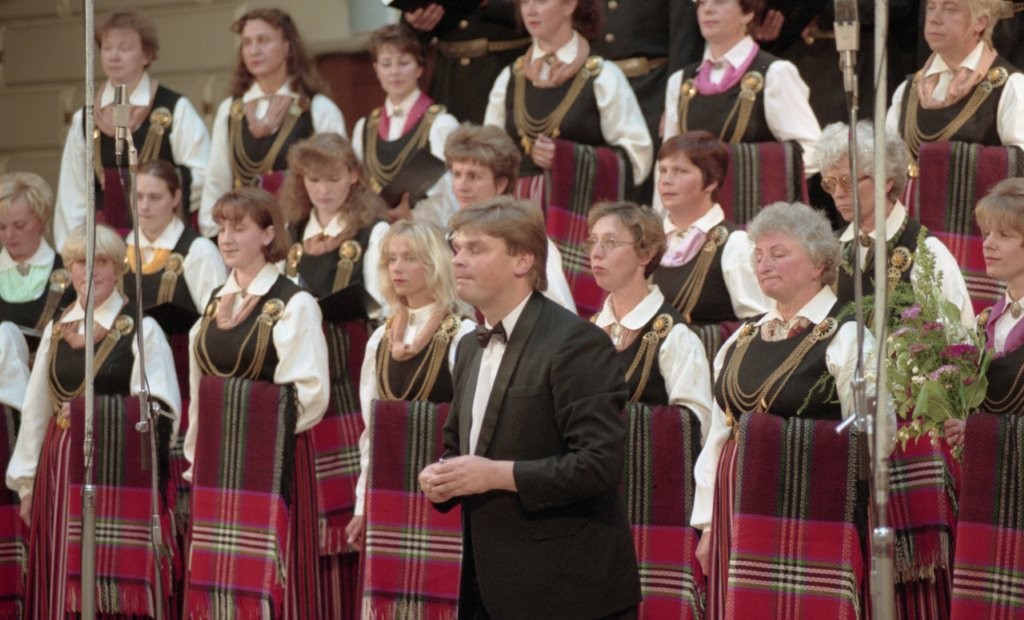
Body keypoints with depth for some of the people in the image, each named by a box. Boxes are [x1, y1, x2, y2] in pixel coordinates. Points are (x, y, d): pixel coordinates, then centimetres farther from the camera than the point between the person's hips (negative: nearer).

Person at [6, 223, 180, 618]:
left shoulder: (140, 330, -2)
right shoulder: (56, 331, 13)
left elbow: (162, 409, -8)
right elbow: (35, 409, 16)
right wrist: (26, 482, 15)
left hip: (120, 471, -5)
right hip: (62, 469, 5)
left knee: (118, 585, -6)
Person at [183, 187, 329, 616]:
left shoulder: (294, 305, -7)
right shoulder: (215, 304, 14)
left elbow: (310, 393, -12)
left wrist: (263, 428, -9)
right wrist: (195, 458, 12)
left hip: (271, 462, -6)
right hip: (215, 461, 6)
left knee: (261, 580, -7)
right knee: (215, 581, 6)